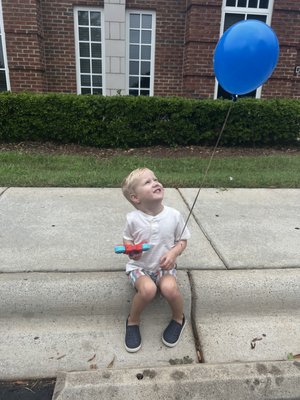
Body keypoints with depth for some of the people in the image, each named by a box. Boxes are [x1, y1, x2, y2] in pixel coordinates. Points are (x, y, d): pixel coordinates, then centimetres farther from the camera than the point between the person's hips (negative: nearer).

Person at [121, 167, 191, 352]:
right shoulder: (133, 219, -14)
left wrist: (173, 253, -19)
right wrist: (130, 250, -20)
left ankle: (179, 318, 7)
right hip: (139, 266, -1)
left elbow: (183, 240, 1)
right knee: (148, 289, -31)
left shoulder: (174, 215, -12)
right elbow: (128, 240, 3)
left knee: (169, 287, -29)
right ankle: (133, 321, 2)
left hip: (165, 266, 1)